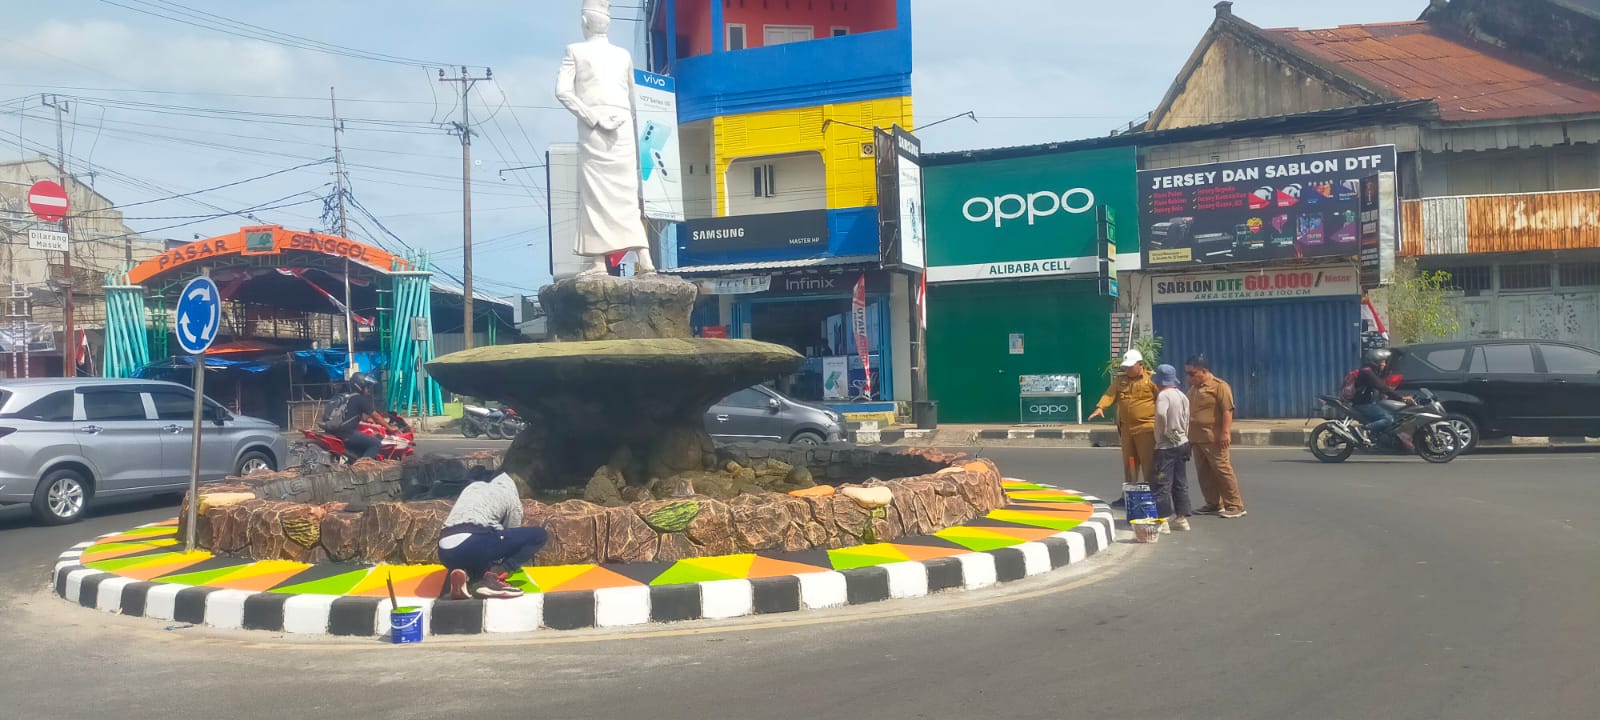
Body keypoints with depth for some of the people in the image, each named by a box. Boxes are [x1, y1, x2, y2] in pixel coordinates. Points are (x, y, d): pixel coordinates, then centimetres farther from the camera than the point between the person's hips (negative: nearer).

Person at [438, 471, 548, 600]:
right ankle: (493, 576, -9)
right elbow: (512, 537, 25)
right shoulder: (511, 496, 20)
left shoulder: (473, 487, 34)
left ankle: (463, 572, 2)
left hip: (445, 553, 6)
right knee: (540, 535, 8)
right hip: (473, 544, -6)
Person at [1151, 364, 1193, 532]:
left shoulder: (1163, 395, -15)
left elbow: (1161, 414, -33)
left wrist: (1164, 432, -19)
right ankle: (1182, 518, 16)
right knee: (1181, 484, 13)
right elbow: (1187, 420, 13)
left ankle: (1164, 519, -4)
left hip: (1166, 447, -9)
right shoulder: (1183, 396, 11)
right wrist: (1183, 436, 17)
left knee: (1162, 485, -4)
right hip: (1182, 443, 9)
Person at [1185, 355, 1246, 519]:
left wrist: (1225, 432, -21)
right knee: (1204, 473, 9)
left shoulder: (1219, 386, -7)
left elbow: (1227, 410, -14)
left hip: (1213, 439, -8)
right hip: (1197, 438, 8)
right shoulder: (1193, 389, 18)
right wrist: (1189, 436, 23)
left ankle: (1235, 506, -4)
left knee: (1223, 470, -8)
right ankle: (1213, 504, 18)